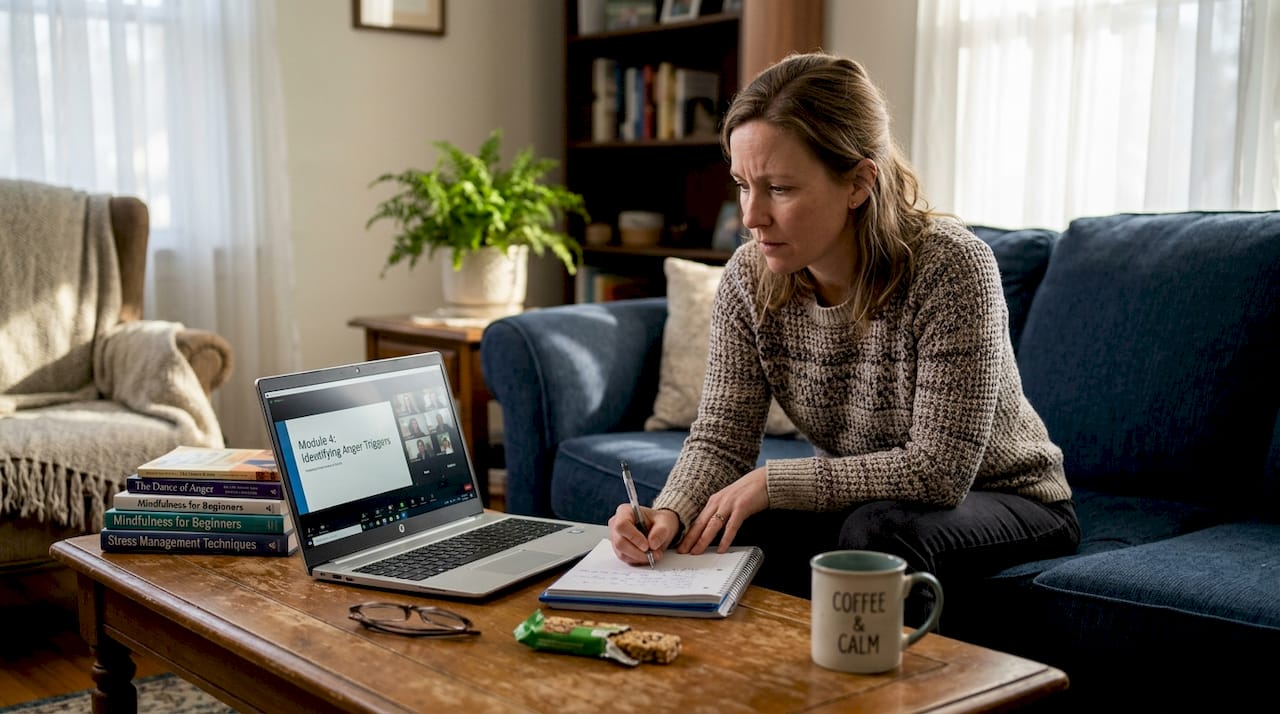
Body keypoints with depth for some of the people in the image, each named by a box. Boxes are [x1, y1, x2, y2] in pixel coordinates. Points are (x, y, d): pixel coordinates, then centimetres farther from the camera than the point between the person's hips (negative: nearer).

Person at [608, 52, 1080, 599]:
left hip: (1005, 497, -4)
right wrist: (669, 513, -33)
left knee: (878, 530, -34)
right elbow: (719, 439, -11)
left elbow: (940, 468, -29)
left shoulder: (949, 266, -28)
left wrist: (770, 482, -29)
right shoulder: (749, 278, -13)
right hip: (857, 500, 4)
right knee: (742, 533, -24)